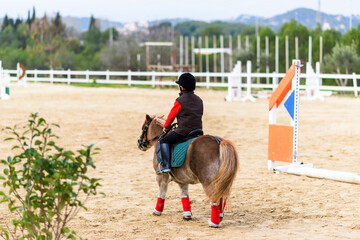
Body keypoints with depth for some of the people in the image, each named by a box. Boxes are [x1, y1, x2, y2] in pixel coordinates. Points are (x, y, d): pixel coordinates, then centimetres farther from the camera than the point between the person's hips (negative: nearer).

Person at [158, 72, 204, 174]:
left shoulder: (180, 101, -8)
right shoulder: (199, 100, 10)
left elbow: (171, 115, 2)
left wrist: (166, 126, 19)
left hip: (183, 131, -7)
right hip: (198, 130, 7)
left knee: (163, 141, 5)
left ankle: (166, 165, -7)